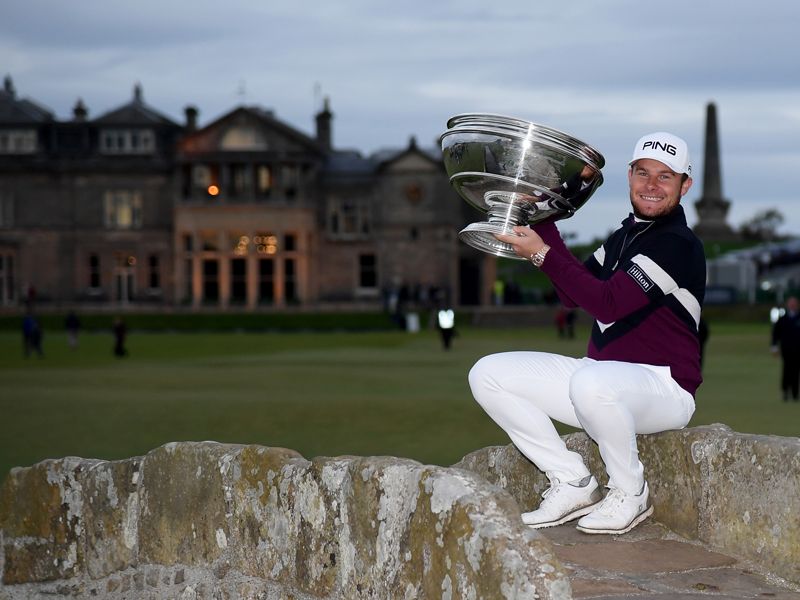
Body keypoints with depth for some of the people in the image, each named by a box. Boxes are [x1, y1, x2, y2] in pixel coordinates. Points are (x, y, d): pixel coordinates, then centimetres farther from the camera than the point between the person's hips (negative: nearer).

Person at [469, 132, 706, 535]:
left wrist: (543, 255, -18)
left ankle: (630, 494, -16)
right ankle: (573, 485, -1)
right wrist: (541, 218, 11)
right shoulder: (623, 237, 16)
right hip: (604, 375, 9)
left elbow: (608, 303, -22)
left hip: (662, 385, -9)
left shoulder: (678, 245, -13)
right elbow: (574, 293, 15)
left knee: (590, 382, -43)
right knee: (488, 374, -2)